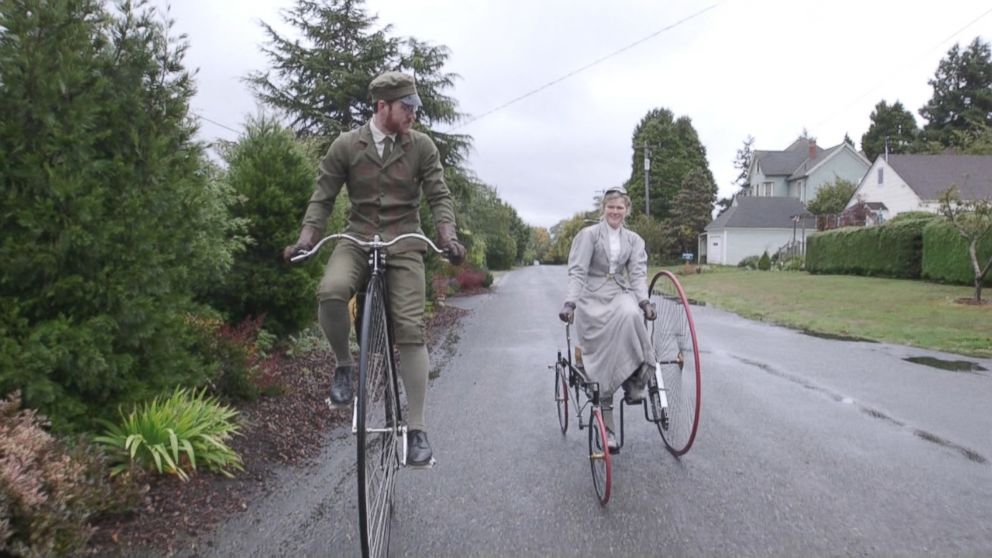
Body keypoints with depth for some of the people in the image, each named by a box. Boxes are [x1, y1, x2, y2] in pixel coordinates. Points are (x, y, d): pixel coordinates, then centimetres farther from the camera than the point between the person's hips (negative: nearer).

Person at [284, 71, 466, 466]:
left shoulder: (421, 146, 2)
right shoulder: (346, 146, 1)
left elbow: (439, 196, 0)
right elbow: (322, 198, 3)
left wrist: (448, 238, -17)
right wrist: (305, 238, -11)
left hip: (404, 243, 0)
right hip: (357, 238, 0)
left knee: (410, 330, -11)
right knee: (330, 292, -32)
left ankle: (416, 428, -1)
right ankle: (345, 365, -3)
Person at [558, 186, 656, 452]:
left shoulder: (634, 240, 12)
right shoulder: (588, 234, 1)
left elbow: (638, 272, 1)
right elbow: (577, 271, -8)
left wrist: (643, 301, -18)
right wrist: (570, 302, -23)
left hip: (621, 294, 3)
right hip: (593, 298, -3)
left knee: (630, 315, -36)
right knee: (602, 360, -16)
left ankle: (633, 380, -22)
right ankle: (606, 429, -9)